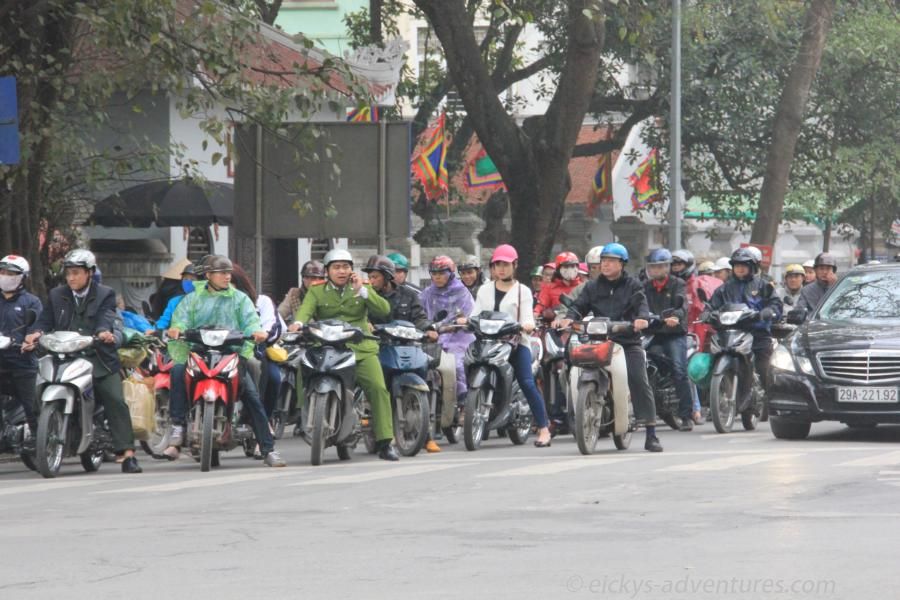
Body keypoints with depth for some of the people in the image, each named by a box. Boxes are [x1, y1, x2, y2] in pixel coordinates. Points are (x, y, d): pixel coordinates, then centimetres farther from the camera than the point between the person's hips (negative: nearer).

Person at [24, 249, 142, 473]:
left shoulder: (105, 295, 6)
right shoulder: (57, 295, 16)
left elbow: (106, 317, -12)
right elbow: (46, 321, 8)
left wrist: (104, 332, -34)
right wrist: (36, 333, -15)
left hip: (100, 360, -2)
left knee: (116, 403, -12)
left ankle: (127, 454, -13)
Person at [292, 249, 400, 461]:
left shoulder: (363, 289, 18)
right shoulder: (316, 292, 14)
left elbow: (384, 310, 3)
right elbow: (306, 309, -6)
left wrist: (362, 291, -7)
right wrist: (298, 323, -29)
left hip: (361, 349, 0)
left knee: (378, 388, -17)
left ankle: (384, 442, -15)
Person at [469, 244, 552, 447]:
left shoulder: (522, 291, 13)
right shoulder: (485, 290, 22)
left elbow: (527, 318, 1)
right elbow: (475, 314, 13)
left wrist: (527, 325, -23)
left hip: (516, 341, -4)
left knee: (527, 383, -17)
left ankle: (543, 428, -17)